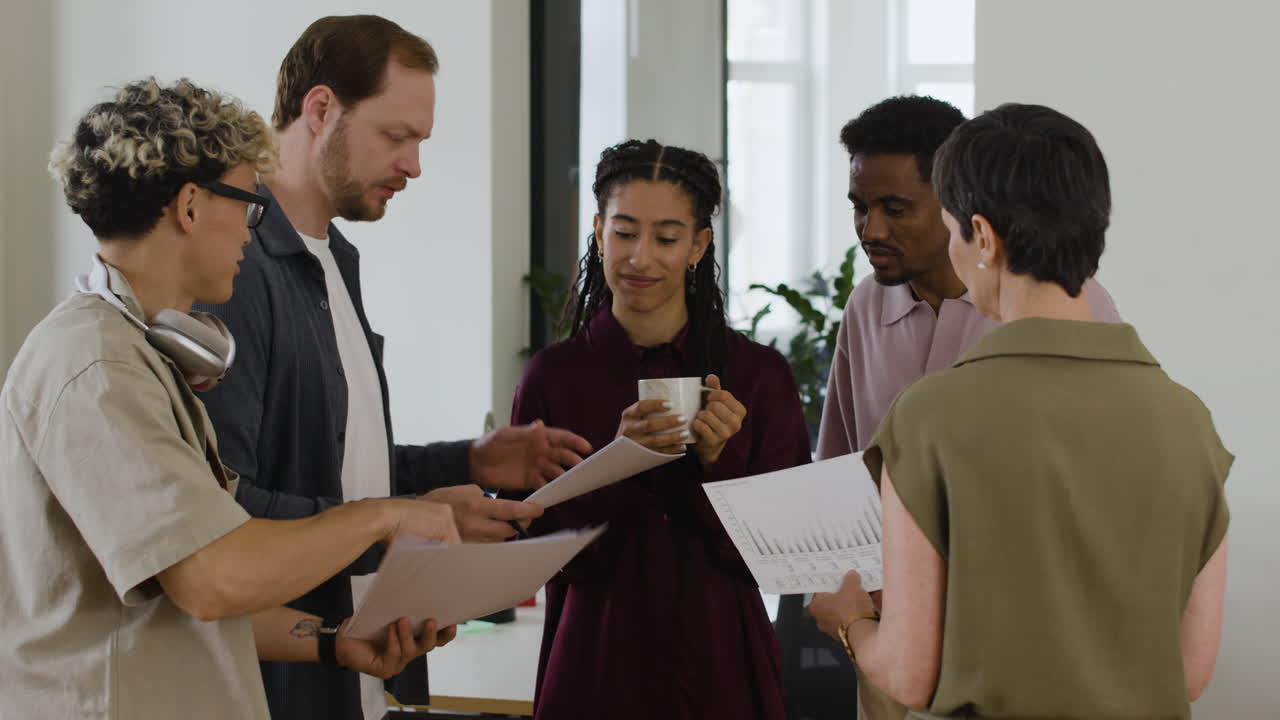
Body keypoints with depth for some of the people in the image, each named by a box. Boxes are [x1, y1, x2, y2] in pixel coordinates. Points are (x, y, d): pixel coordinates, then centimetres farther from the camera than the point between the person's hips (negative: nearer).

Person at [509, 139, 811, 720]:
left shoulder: (759, 375, -4)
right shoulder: (553, 377, -4)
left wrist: (719, 461, -20)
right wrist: (620, 463, -21)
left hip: (720, 671, 1)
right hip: (596, 668, 0)